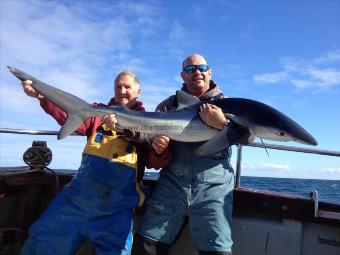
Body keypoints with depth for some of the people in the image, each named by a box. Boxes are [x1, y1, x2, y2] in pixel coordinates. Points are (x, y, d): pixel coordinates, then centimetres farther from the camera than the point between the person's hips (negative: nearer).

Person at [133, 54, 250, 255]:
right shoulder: (169, 105, 14)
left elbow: (244, 134, -8)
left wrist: (223, 124, -26)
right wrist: (158, 150, -12)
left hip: (213, 188, -1)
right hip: (171, 184, 2)